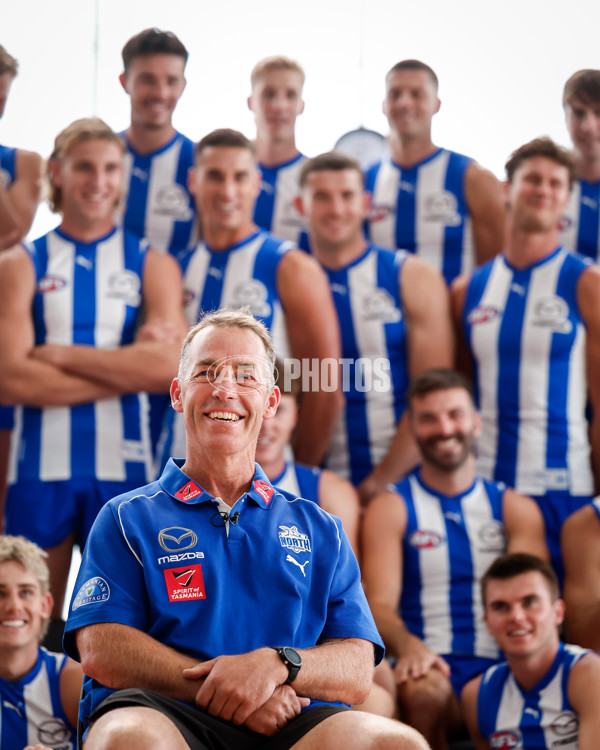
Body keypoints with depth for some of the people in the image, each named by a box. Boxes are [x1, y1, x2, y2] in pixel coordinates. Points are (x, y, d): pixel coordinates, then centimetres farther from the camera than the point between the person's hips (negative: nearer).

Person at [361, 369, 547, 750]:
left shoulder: (516, 509, 19)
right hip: (430, 666, -1)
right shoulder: (390, 509, 11)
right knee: (423, 692, -39)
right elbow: (380, 603, -3)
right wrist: (408, 646, -27)